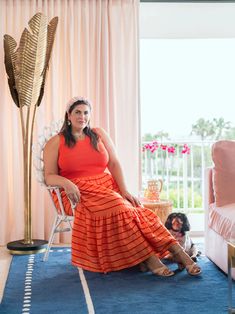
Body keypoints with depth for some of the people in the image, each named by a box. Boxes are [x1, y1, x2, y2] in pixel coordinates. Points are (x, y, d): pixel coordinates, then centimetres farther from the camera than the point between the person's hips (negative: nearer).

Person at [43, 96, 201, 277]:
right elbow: (50, 176, -1)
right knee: (117, 208, -34)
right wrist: (66, 183, -24)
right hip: (78, 194, -3)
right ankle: (148, 257, -33)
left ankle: (177, 251, -36)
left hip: (108, 187, 3)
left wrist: (124, 190, -9)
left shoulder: (99, 135, 14)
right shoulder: (55, 142, 6)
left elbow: (114, 164, 7)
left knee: (134, 209, -28)